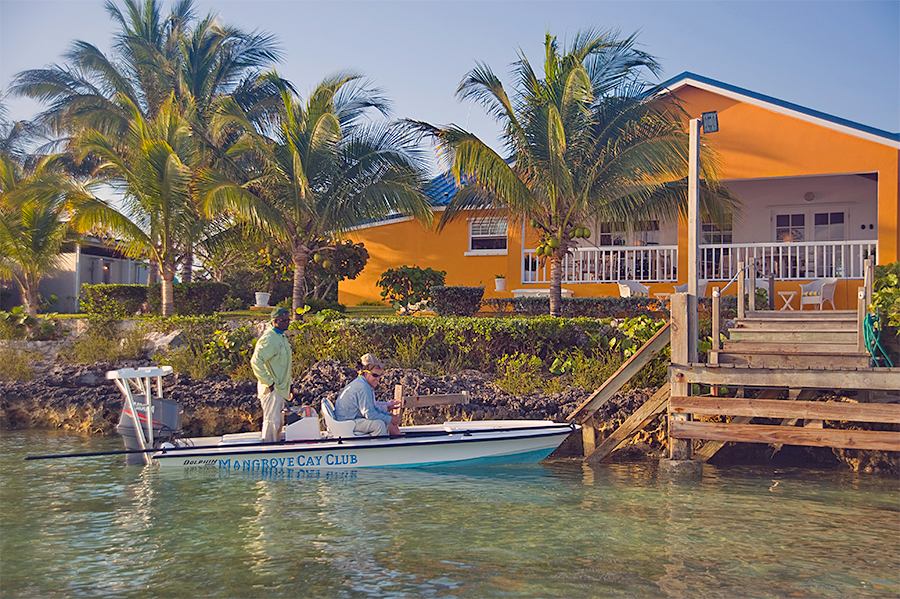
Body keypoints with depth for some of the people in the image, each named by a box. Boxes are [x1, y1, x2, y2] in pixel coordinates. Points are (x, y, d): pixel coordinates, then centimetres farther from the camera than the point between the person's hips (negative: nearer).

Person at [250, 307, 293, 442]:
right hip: (271, 390, -10)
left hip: (280, 388, 10)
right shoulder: (268, 339, -17)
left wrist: (289, 385, 21)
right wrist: (269, 383, -22)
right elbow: (256, 362, -24)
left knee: (279, 422, 16)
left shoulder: (282, 337, 14)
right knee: (272, 421, -7)